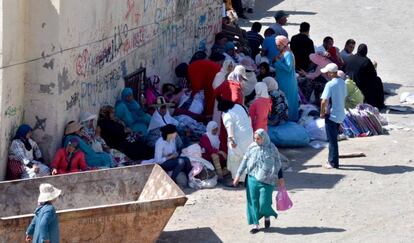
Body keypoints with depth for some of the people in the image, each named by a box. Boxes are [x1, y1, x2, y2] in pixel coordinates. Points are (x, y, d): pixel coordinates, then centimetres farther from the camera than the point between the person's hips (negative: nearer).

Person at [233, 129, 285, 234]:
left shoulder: (272, 149, -6)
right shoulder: (252, 147, 0)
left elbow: (277, 164, 1)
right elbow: (245, 161, 5)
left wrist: (280, 178, 3)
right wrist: (239, 174, 2)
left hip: (266, 180, -3)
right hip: (252, 178, 3)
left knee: (264, 202, -3)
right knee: (253, 201, 3)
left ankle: (267, 216, 30)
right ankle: (255, 224, 12)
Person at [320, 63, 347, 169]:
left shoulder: (330, 84, -20)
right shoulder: (342, 82, 4)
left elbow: (324, 101, -23)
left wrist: (322, 113, -9)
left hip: (332, 116, -8)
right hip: (340, 115, 8)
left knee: (332, 140, 1)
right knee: (334, 139, 19)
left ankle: (333, 163, 6)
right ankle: (332, 160, 26)